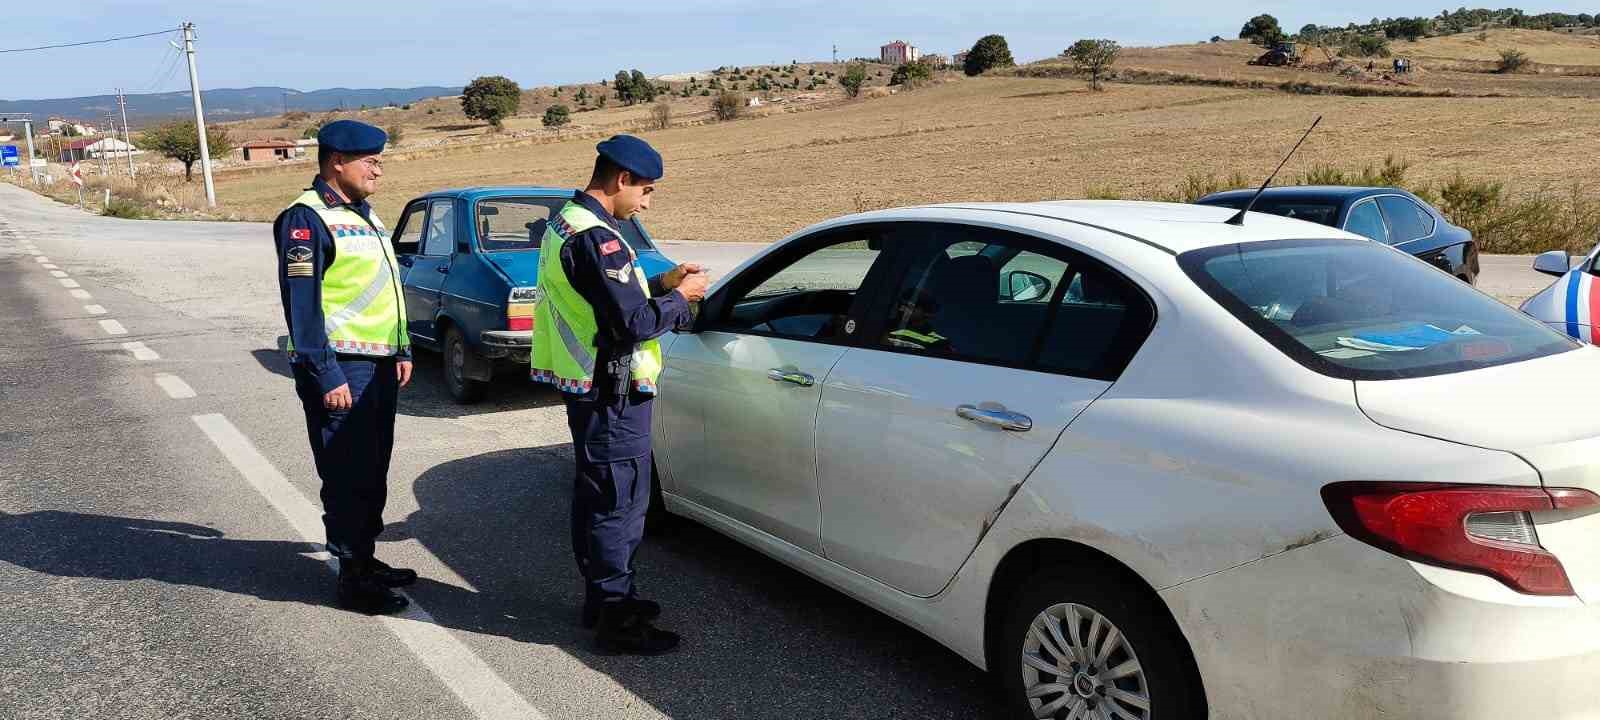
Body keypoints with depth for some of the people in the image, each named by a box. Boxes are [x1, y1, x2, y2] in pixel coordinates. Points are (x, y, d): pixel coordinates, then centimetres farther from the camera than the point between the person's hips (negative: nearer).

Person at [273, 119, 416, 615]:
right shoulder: (306, 219, -13)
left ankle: (366, 560, 28)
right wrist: (326, 376, -21)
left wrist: (401, 350, 18)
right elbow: (301, 303, -18)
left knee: (374, 472, 16)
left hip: (378, 365, 9)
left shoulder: (365, 215, 16)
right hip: (341, 369, -9)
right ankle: (352, 578, 6)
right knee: (348, 477, -3)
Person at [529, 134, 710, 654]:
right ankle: (615, 618, 8)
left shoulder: (565, 223, 11)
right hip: (612, 396, -11)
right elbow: (635, 323, -25)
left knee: (595, 495, 18)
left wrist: (660, 283, 9)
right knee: (620, 502, -2)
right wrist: (681, 297, -9)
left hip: (586, 386, 11)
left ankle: (602, 597, 31)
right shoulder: (596, 237, -22)